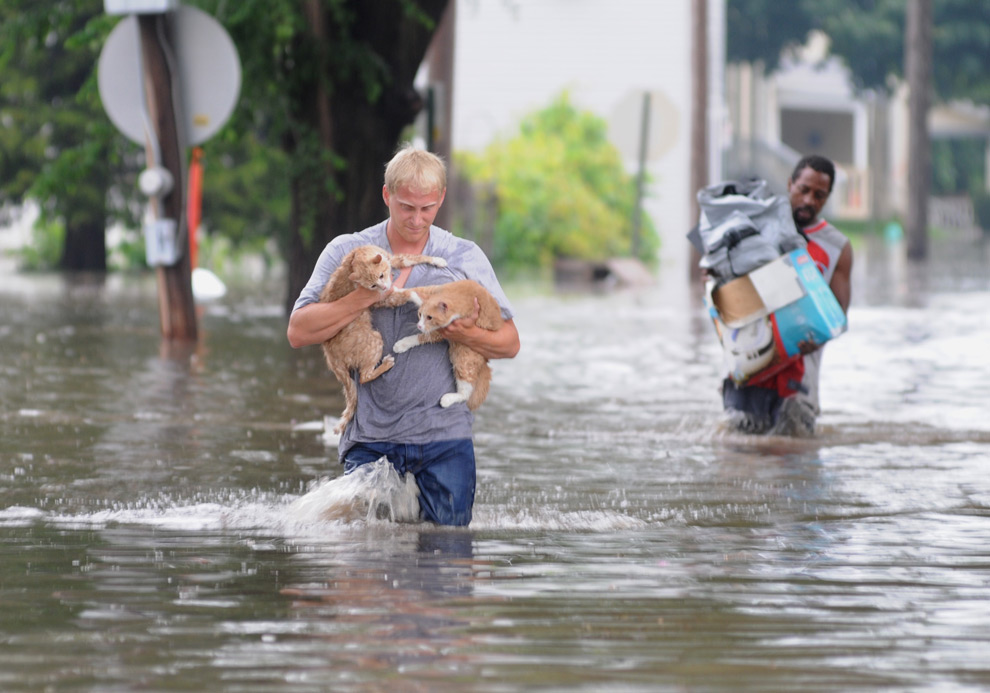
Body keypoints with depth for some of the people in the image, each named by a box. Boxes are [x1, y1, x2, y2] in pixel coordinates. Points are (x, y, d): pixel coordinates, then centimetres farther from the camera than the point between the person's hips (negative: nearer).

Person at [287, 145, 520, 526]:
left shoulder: (466, 258, 6)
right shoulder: (346, 253, 3)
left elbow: (509, 344, 7)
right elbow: (298, 332, -6)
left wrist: (468, 335, -14)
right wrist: (367, 296, -16)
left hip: (444, 435, 1)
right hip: (370, 440, -1)